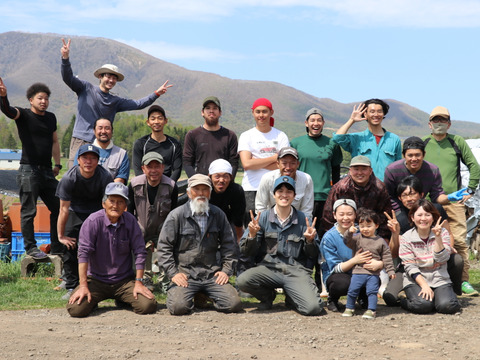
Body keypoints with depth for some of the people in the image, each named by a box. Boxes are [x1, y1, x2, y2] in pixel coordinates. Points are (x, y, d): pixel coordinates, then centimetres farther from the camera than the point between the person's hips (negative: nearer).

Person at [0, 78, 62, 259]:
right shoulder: (23, 115, -3)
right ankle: (30, 248, 6)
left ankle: (57, 247, 18)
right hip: (29, 170, -6)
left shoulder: (51, 117, 14)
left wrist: (57, 165, 18)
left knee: (58, 208, 8)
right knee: (28, 211, -3)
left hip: (47, 171, 6)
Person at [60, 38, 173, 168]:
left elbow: (138, 104, 14)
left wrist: (156, 93, 5)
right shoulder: (86, 89, 6)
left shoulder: (115, 101, 16)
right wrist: (65, 58, -22)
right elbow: (68, 78, -5)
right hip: (80, 141, -3)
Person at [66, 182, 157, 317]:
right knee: (76, 309, -23)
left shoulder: (130, 221, -3)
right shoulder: (93, 221, -11)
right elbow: (83, 253, -14)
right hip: (96, 280, -2)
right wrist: (83, 286, -18)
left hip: (125, 280, 2)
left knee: (148, 306, -18)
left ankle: (122, 300, 15)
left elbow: (139, 252, -1)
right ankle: (93, 300, 14)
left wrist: (139, 282, -6)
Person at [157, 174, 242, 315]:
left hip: (212, 275, 2)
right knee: (178, 307, -25)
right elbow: (164, 247, 1)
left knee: (234, 304, -16)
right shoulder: (176, 216, 0)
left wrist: (226, 270, 5)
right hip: (185, 275, -2)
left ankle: (204, 297, 13)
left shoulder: (218, 215, 10)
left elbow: (229, 245, 16)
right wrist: (173, 273, -7)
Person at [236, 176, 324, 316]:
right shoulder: (263, 218, 8)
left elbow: (314, 255, 10)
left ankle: (290, 298, 13)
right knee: (242, 280, -30)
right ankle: (268, 296, 6)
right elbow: (247, 251, 5)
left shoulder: (302, 219, 9)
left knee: (314, 308, -24)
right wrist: (252, 235, -13)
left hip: (296, 271, 0)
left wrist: (310, 241, -10)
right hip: (269, 268, 1)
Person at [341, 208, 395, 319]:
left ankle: (372, 310, 4)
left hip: (373, 273, -1)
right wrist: (349, 232, -29)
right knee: (352, 290, 2)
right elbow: (347, 241, -10)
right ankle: (350, 308, 19)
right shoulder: (357, 238, 5)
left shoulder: (381, 242, 5)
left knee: (372, 291, -6)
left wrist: (390, 270, 2)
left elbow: (387, 257, 7)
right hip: (358, 272, 1)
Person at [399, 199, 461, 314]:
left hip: (439, 279, 2)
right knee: (423, 305, -30)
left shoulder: (443, 233, 3)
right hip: (415, 280, -2)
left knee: (447, 306, -26)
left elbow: (442, 259, -9)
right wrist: (424, 285, -18)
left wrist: (437, 237, -18)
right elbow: (410, 267, -7)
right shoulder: (406, 238, -2)